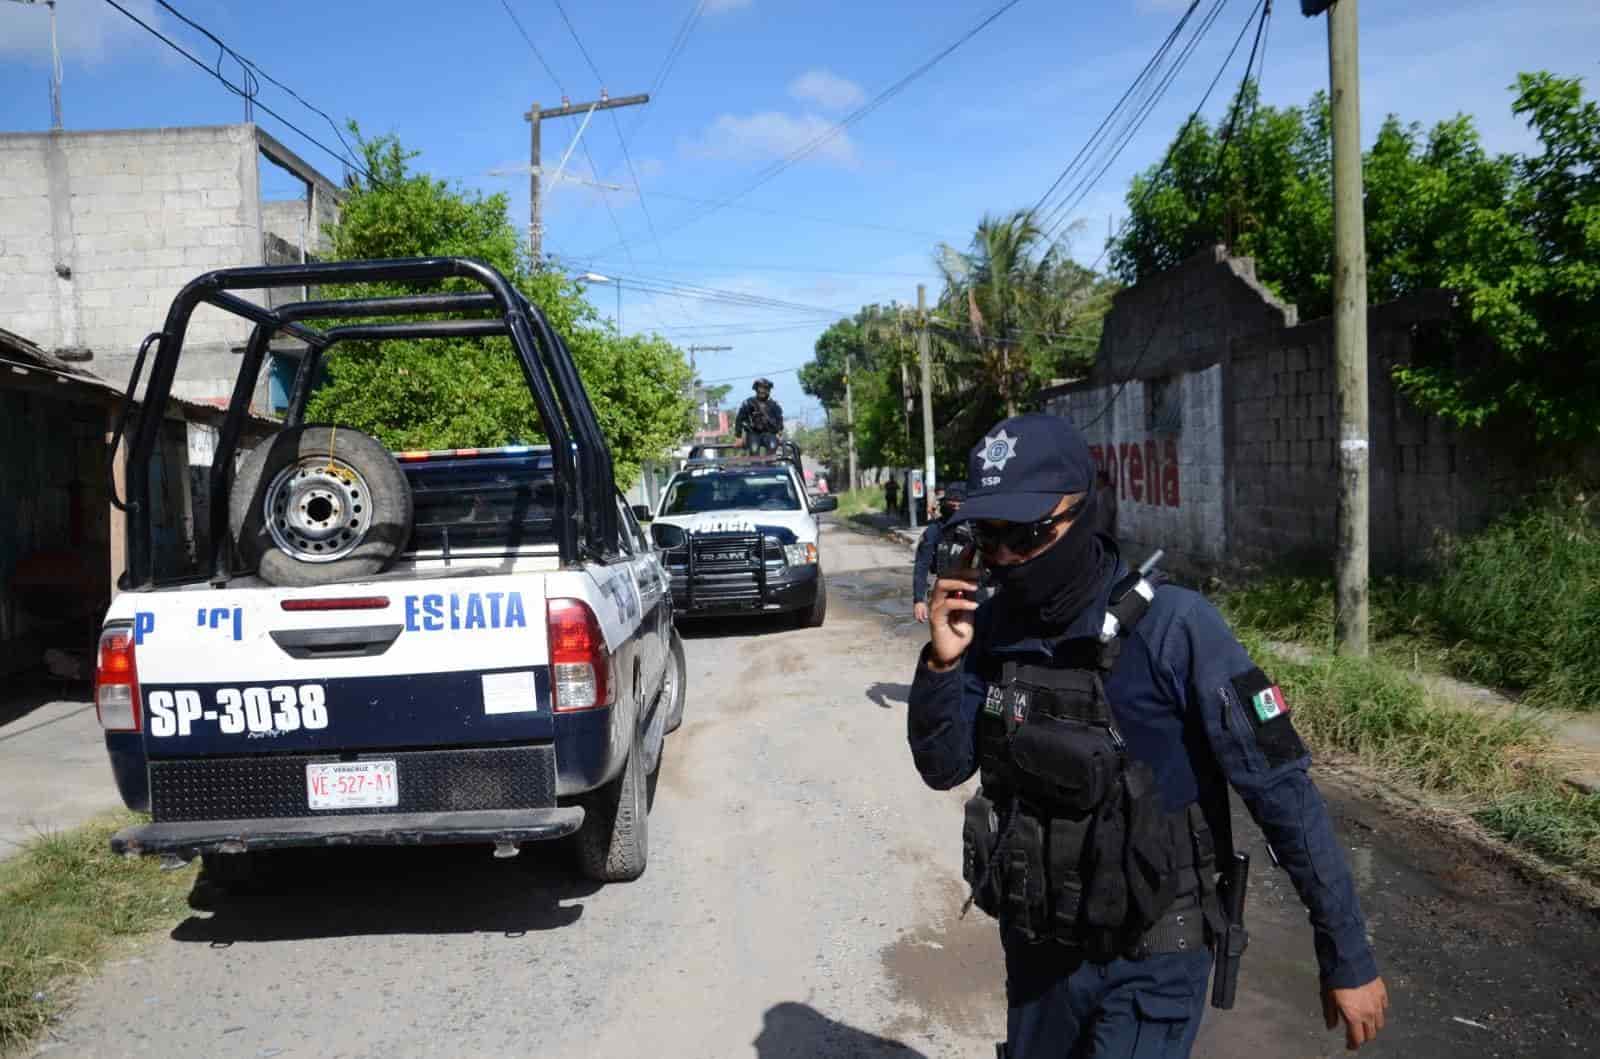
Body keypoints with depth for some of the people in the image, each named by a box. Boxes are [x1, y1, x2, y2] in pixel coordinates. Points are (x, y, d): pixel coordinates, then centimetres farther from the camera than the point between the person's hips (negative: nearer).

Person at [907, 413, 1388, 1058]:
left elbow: (1282, 792, -17)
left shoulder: (1173, 628, -22)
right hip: (1035, 949, 5)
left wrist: (1348, 958, -13)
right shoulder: (994, 629, -7)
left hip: (1149, 963, -5)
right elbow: (944, 769, 1)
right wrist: (942, 664, -17)